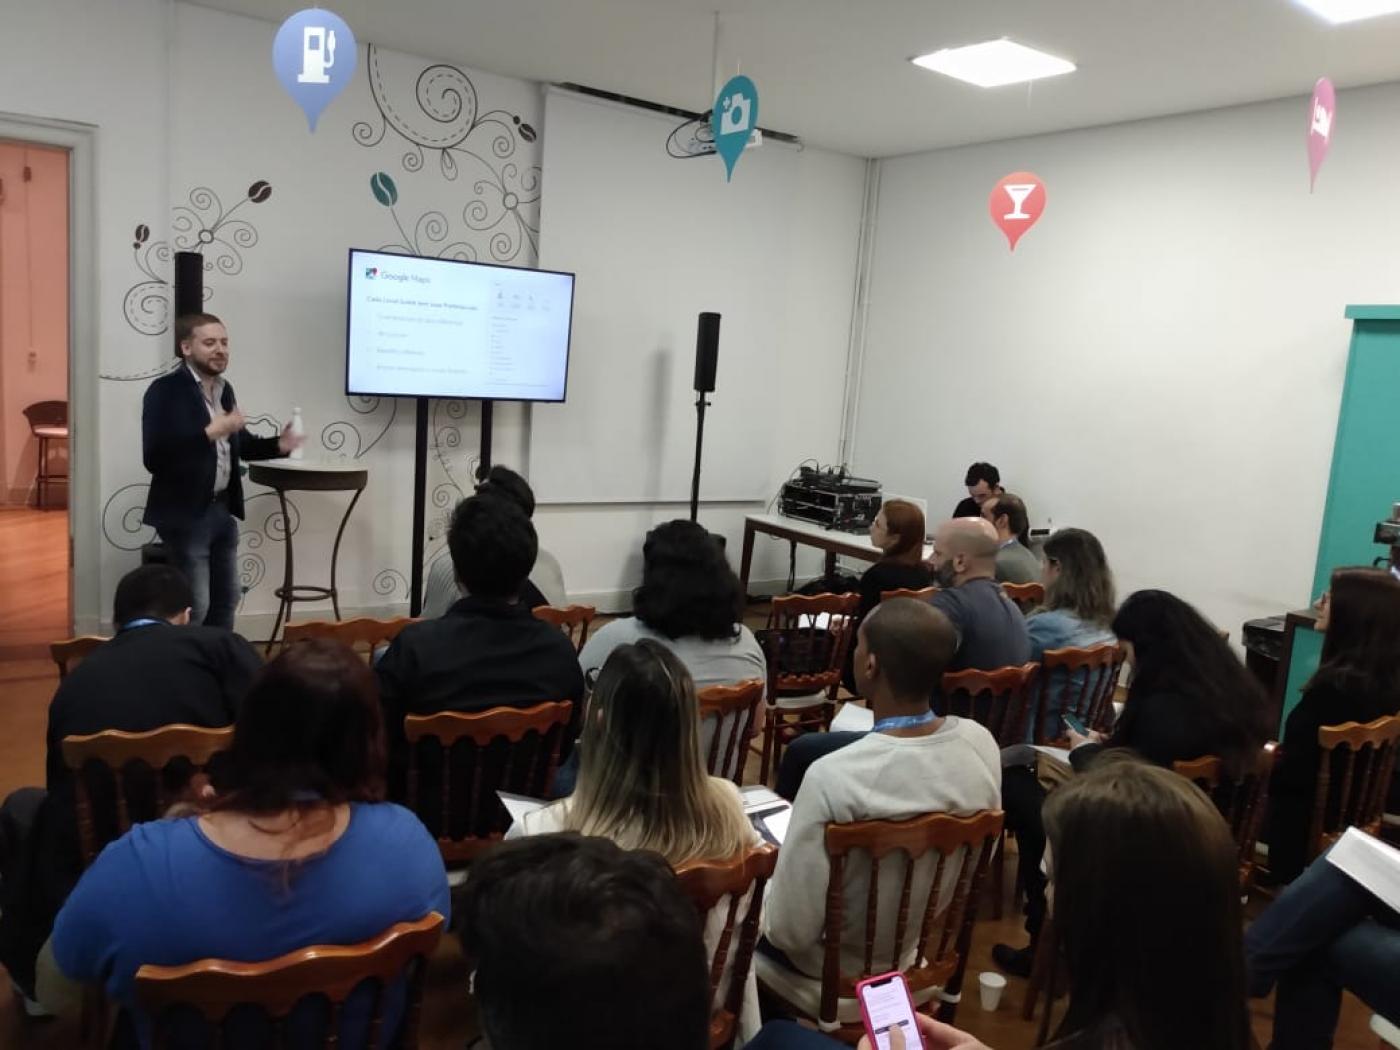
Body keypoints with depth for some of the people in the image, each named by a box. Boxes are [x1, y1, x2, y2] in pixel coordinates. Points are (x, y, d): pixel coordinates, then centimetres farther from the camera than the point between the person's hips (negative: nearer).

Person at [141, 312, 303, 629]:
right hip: (185, 514, -8)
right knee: (193, 607, -2)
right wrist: (210, 432, -28)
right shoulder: (165, 390, -14)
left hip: (222, 510, 8)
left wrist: (277, 445, 1)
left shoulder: (224, 388, 10)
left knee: (226, 600, 18)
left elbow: (239, 443, 20)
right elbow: (154, 457, -24)